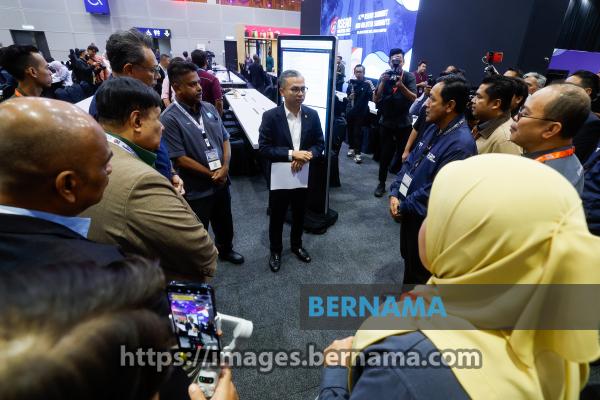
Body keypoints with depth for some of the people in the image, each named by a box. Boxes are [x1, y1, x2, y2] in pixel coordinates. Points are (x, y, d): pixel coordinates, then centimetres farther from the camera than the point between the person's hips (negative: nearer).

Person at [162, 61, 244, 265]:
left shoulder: (209, 108, 2)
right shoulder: (170, 119, -17)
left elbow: (225, 139, 6)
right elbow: (180, 159, -19)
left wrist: (225, 167, -10)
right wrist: (211, 175, -15)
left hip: (221, 181, 6)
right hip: (196, 189, -6)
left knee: (225, 223, 25)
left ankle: (225, 249, 52)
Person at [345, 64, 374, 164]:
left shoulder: (367, 84, -7)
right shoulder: (351, 82, 3)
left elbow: (372, 97, -15)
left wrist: (371, 87, -31)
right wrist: (349, 97, -6)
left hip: (361, 112, -4)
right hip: (350, 111, 4)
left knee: (358, 132, -6)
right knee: (350, 130, 10)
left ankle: (357, 153, -3)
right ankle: (352, 148, 27)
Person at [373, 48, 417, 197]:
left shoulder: (409, 77, -3)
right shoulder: (384, 76, 2)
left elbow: (413, 98, -15)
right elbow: (375, 99, -8)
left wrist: (401, 85, -30)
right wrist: (383, 82, -23)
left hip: (404, 123, -1)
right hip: (386, 122, 1)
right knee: (385, 154, 5)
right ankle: (381, 183, 17)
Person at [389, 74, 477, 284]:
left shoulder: (460, 144, -26)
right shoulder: (434, 128, 3)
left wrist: (403, 207, -15)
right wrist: (395, 193, -5)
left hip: (424, 218, -9)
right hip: (408, 210, 9)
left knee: (418, 268, 14)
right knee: (407, 257, 27)